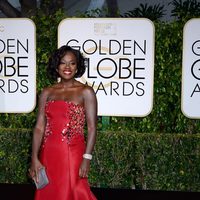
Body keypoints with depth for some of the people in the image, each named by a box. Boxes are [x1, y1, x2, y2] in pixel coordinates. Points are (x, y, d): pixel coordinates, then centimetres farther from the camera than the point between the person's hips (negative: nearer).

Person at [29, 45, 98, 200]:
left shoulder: (86, 92, -3)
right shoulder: (47, 93, 7)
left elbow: (92, 128, -7)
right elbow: (39, 127, 4)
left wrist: (87, 158, -14)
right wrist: (34, 158, -3)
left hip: (73, 154, -4)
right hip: (48, 154, 4)